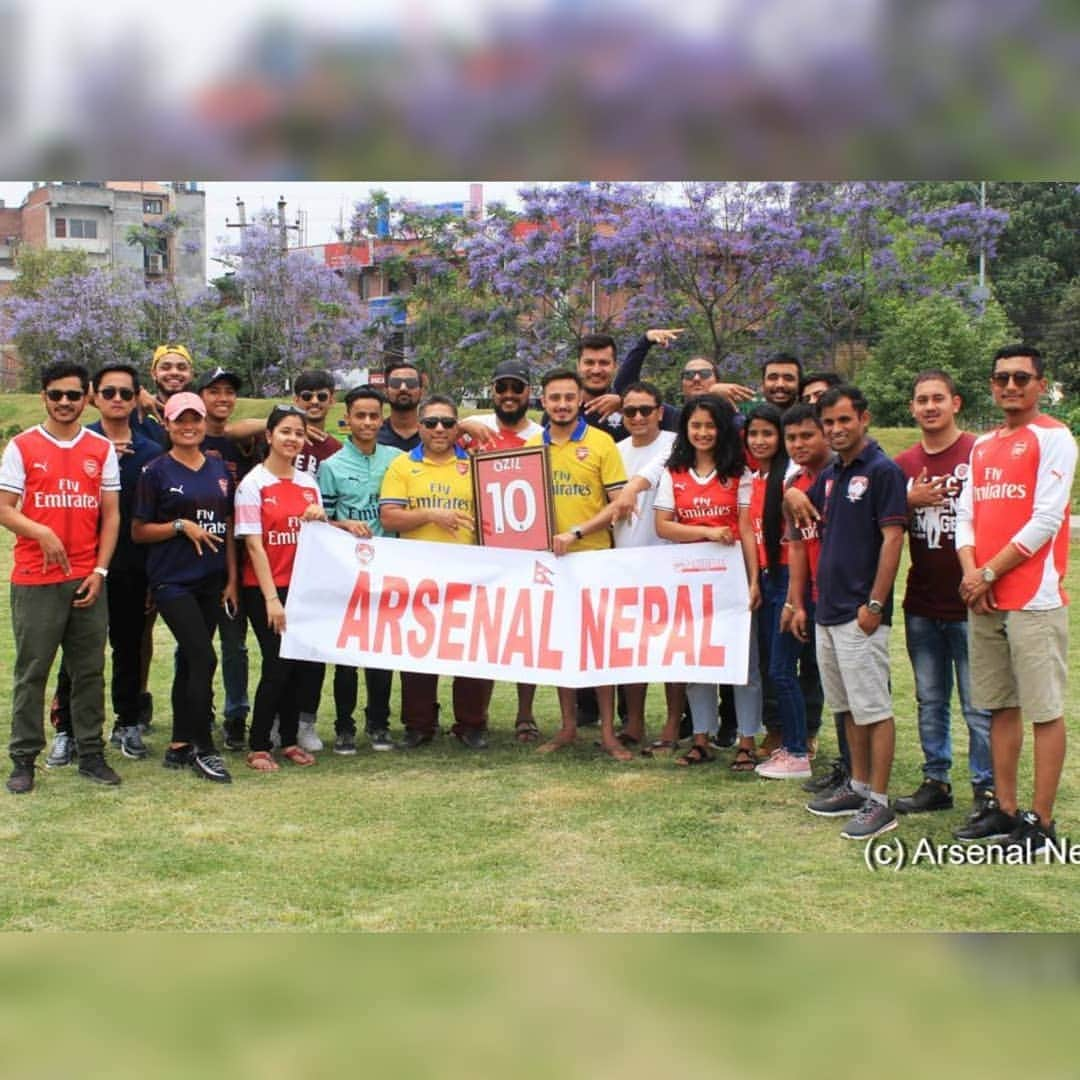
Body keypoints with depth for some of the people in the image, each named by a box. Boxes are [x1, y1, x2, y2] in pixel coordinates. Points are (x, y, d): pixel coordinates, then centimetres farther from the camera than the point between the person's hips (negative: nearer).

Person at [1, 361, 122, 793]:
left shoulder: (102, 449, 8)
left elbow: (111, 515, 8)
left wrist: (99, 570, -1)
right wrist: (42, 533, -21)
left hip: (88, 581, 3)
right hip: (35, 580, -2)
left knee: (89, 671, 7)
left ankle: (91, 754, 15)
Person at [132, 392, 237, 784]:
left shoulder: (219, 469, 11)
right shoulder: (156, 472, -3)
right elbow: (138, 531, -3)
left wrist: (232, 578, 9)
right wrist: (181, 526, -16)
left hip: (209, 581, 5)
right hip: (172, 580, -5)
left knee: (189, 661, 11)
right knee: (203, 659, -14)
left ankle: (180, 746, 19)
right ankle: (204, 748, -3)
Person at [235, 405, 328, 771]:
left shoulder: (309, 483, 10)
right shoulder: (253, 483, -6)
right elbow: (254, 545, -11)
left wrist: (320, 519, -7)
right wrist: (272, 598, -16)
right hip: (265, 588, -5)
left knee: (297, 664, 7)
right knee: (277, 664, -7)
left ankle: (290, 740, 18)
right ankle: (258, 747, 3)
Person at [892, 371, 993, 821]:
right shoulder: (903, 465, 10)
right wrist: (910, 502, -7)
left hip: (969, 603, -5)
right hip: (921, 605, 5)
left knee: (978, 704, -1)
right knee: (929, 701, 13)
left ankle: (987, 788, 9)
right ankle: (936, 781, 24)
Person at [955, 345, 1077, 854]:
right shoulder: (982, 446, 16)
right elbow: (965, 513, 13)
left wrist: (990, 573, -11)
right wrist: (970, 572, -5)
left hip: (1034, 598, -7)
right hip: (983, 600, 7)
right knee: (1000, 707, 12)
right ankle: (1004, 807, 21)